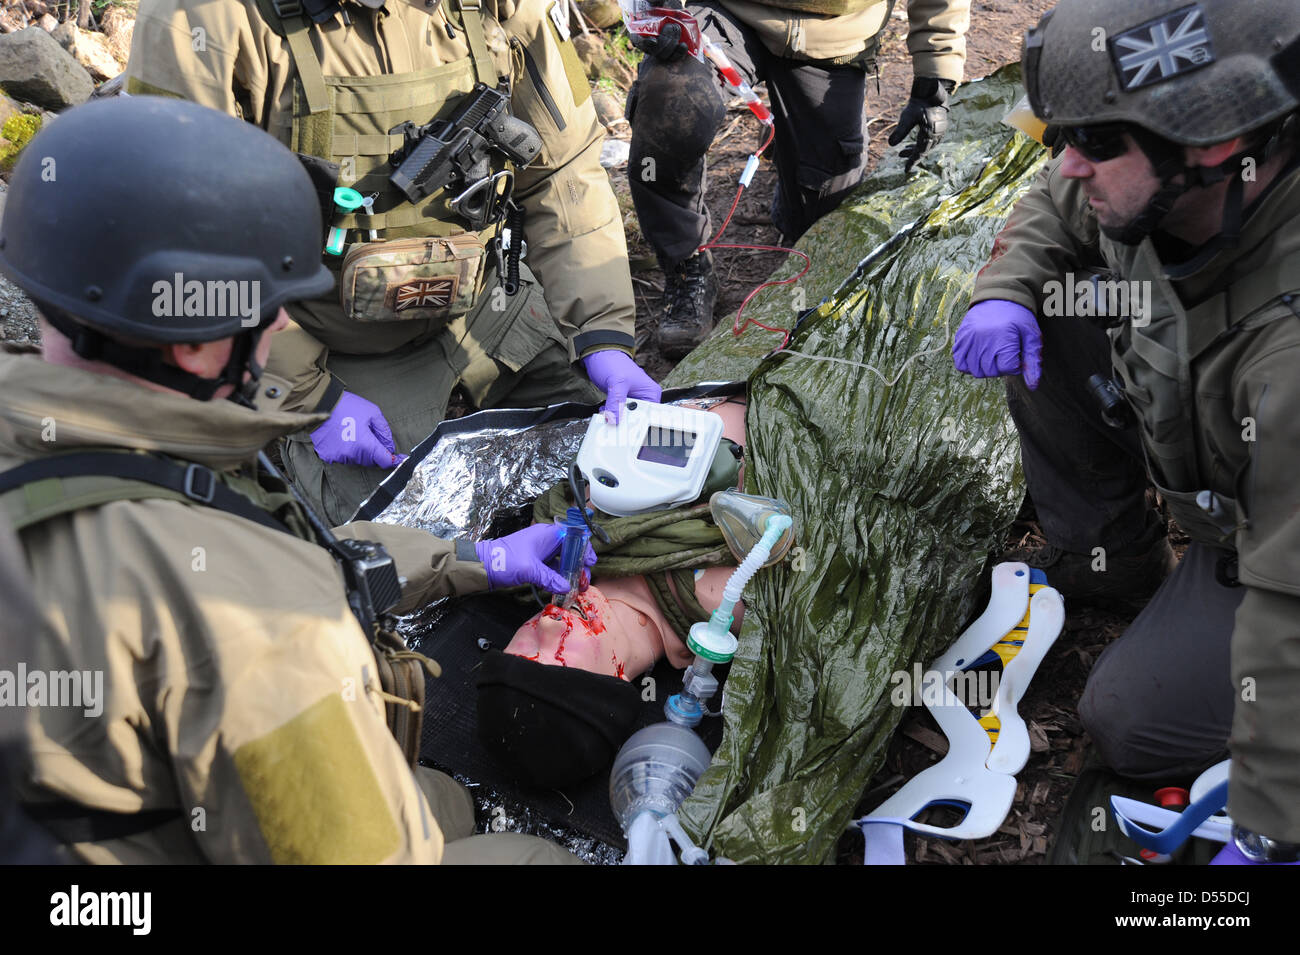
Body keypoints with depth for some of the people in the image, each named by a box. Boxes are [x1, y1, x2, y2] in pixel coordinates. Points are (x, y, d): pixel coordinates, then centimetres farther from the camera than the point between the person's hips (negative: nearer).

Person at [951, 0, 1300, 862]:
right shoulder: (1156, 180, -20)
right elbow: (1050, 210, 5)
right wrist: (1005, 293, -18)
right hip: (1197, 461, 7)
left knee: (1129, 725, -13)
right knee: (1042, 330, -8)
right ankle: (1105, 555, 9)